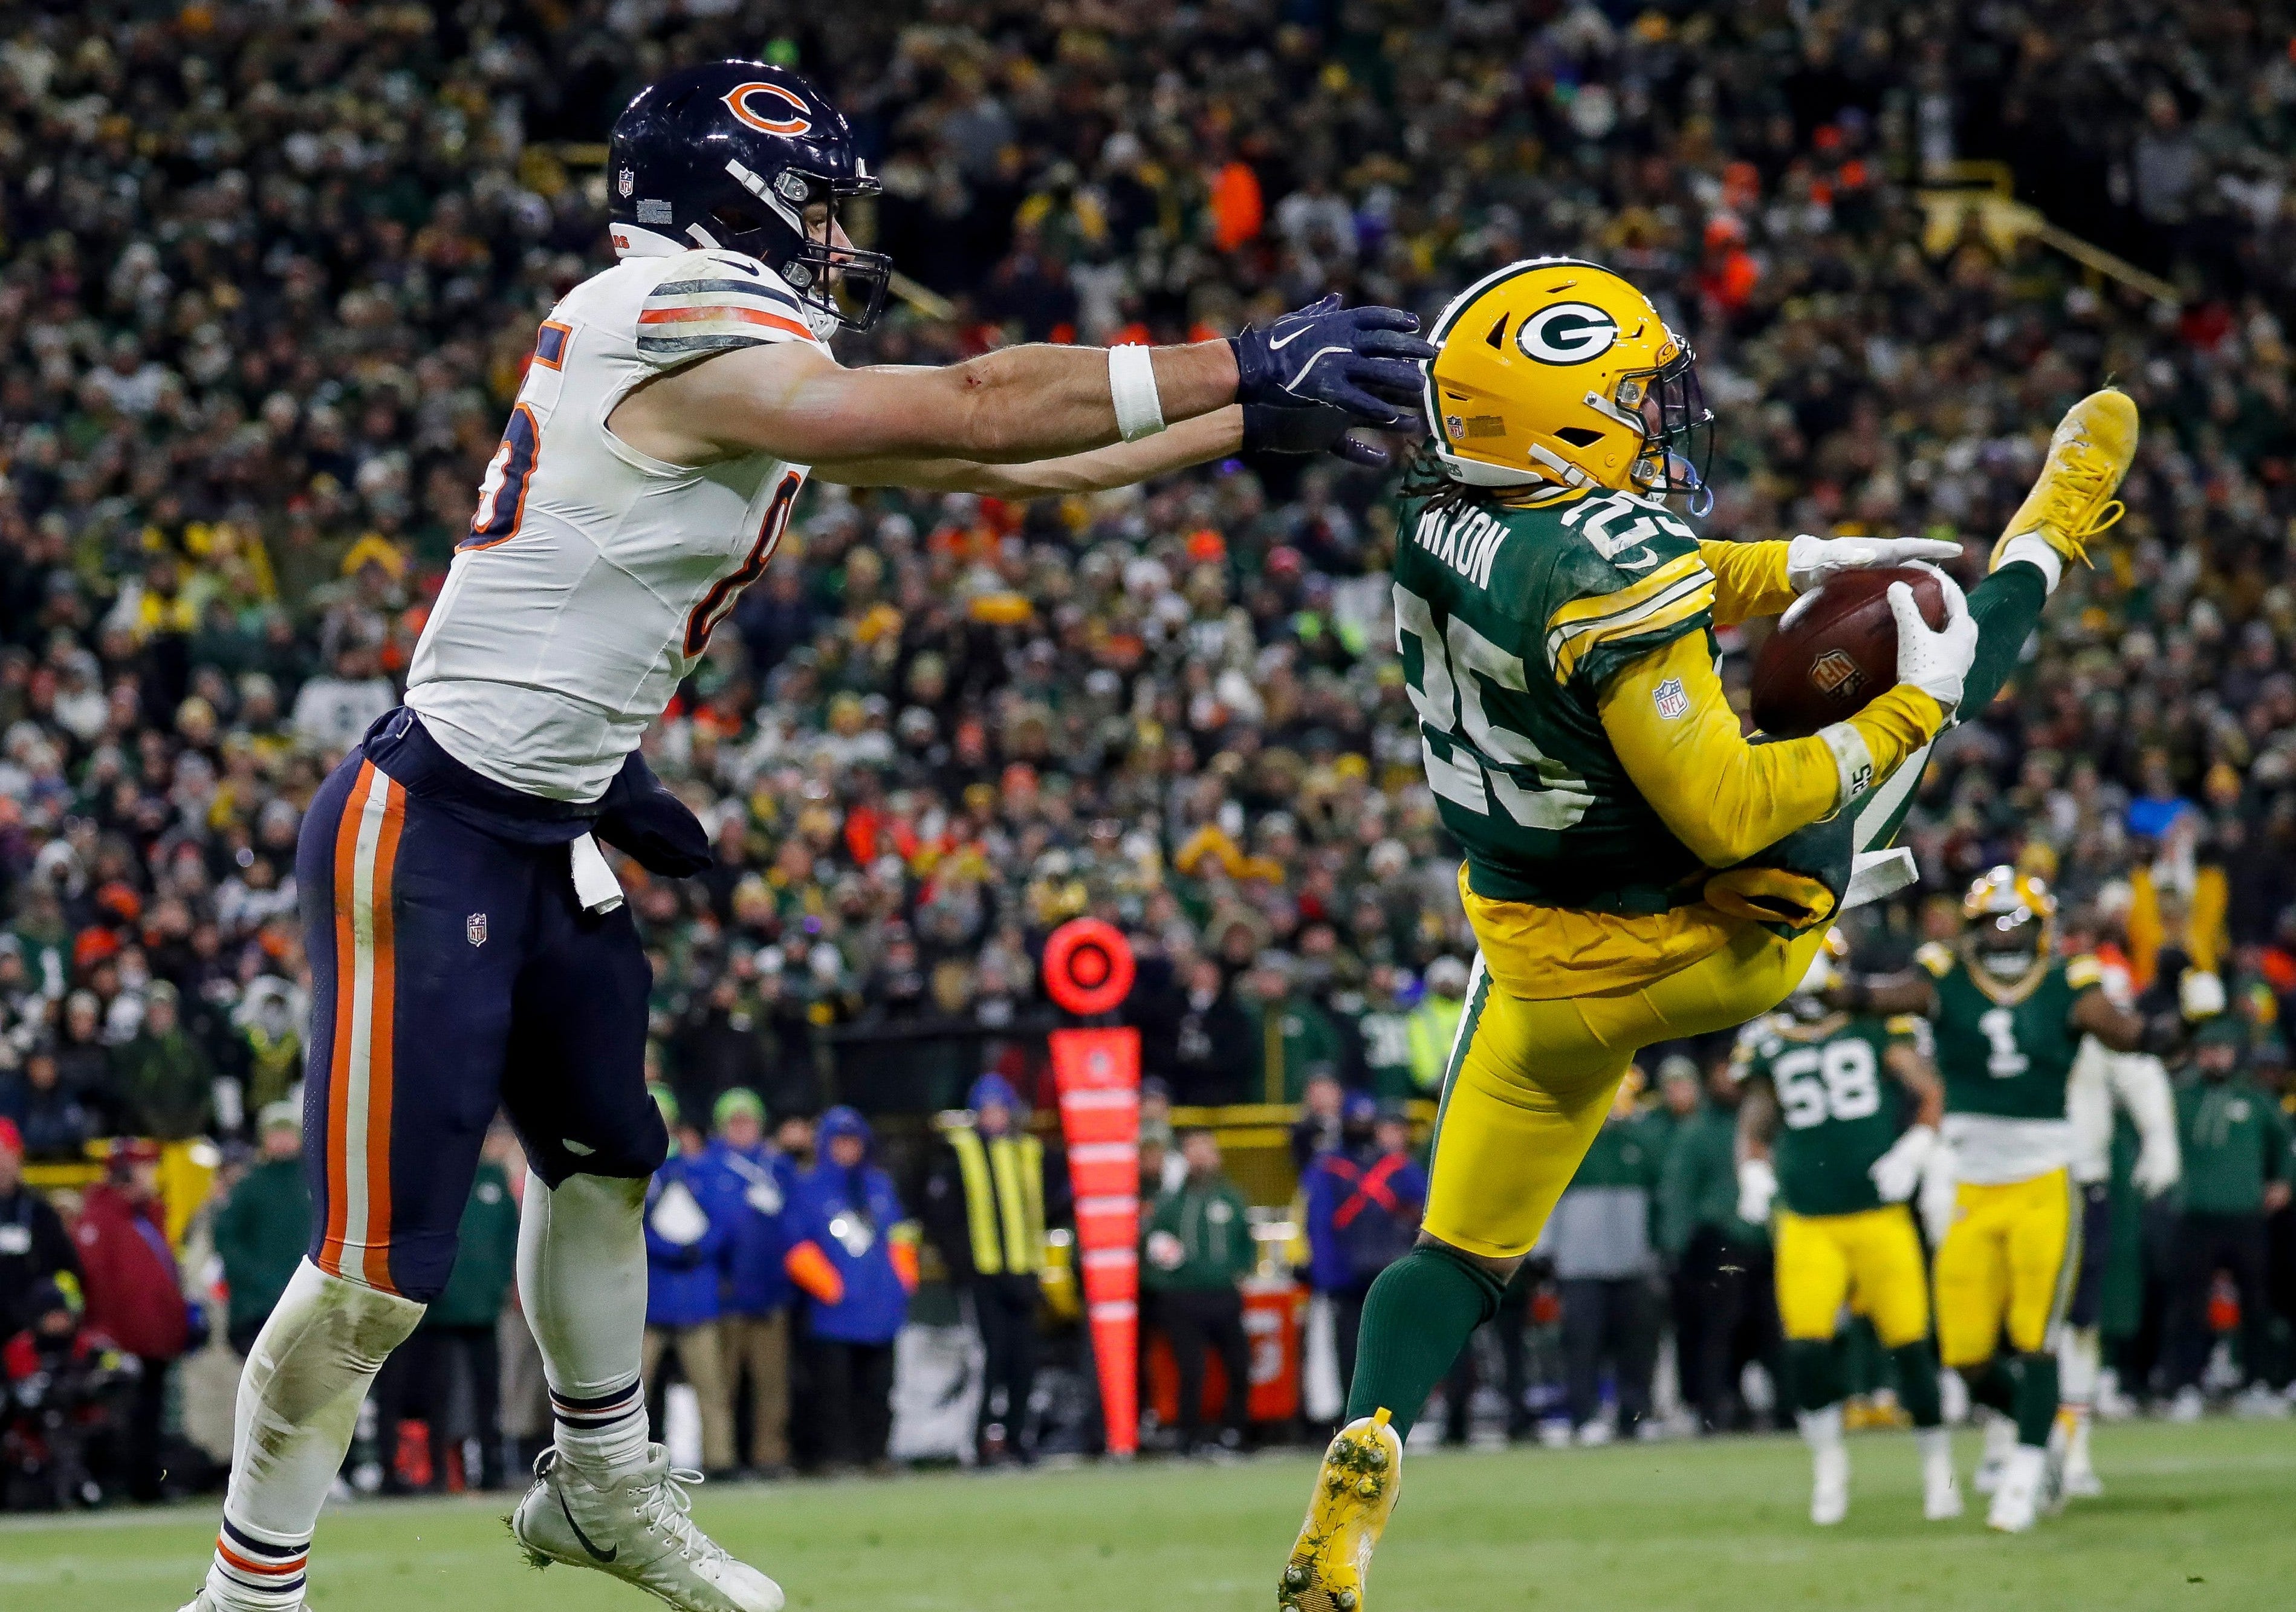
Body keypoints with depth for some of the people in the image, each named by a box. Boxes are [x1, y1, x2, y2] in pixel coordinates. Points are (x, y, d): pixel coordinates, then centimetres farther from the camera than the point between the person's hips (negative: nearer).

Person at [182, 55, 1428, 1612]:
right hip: (425, 838, -10)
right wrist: (1244, 368, -10)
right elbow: (977, 414, -17)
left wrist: (1250, 423, 17)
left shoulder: (721, 363, 11)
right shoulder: (685, 334, -17)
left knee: (607, 1164, 26)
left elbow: (977, 460, 16)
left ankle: (605, 1487, 46)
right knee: (378, 1272, -7)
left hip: (543, 838, 10)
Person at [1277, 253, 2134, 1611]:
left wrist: (1799, 565, 13)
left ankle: (1360, 1473, -3)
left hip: (1535, 965, 6)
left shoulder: (1442, 524, -7)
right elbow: (1726, 812, -30)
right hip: (1702, 955, -6)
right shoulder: (1613, 567, -32)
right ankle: (2046, 545, 41)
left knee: (1463, 1250, 15)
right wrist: (1907, 710, -21)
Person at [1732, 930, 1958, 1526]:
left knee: (1909, 1344, -1)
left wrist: (1915, 1150, -14)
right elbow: (1755, 1125, 18)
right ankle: (1828, 1463, 10)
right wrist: (1753, 1174, 0)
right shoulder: (1768, 1044, 7)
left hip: (1881, 1215, -2)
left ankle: (1938, 1465, 16)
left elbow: (1930, 1095, 1)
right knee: (1808, 1347, -10)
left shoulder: (1876, 1024, 1)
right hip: (1807, 1224, 2)